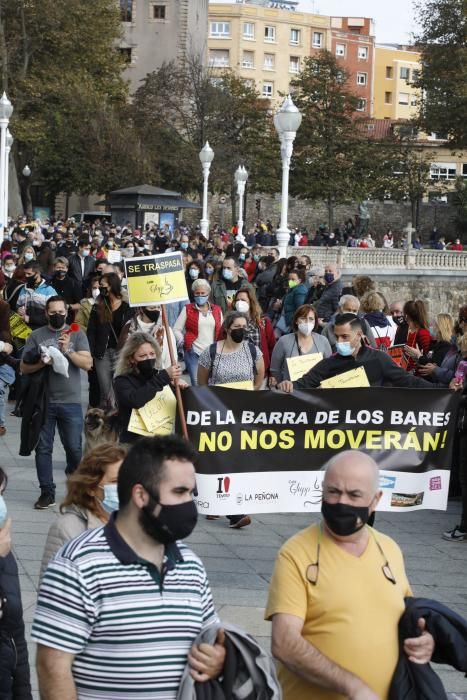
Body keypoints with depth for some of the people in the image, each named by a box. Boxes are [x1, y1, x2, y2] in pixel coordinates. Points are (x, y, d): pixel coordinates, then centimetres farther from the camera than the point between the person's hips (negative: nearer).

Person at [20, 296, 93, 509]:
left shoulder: (77, 334, 3)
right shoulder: (36, 336, 4)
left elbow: (87, 364, -5)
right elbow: (24, 368, 3)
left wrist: (68, 350, -18)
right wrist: (41, 363, -15)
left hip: (70, 402, -1)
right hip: (43, 401, 1)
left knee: (74, 448, 3)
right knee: (43, 448, 3)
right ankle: (47, 492, 12)